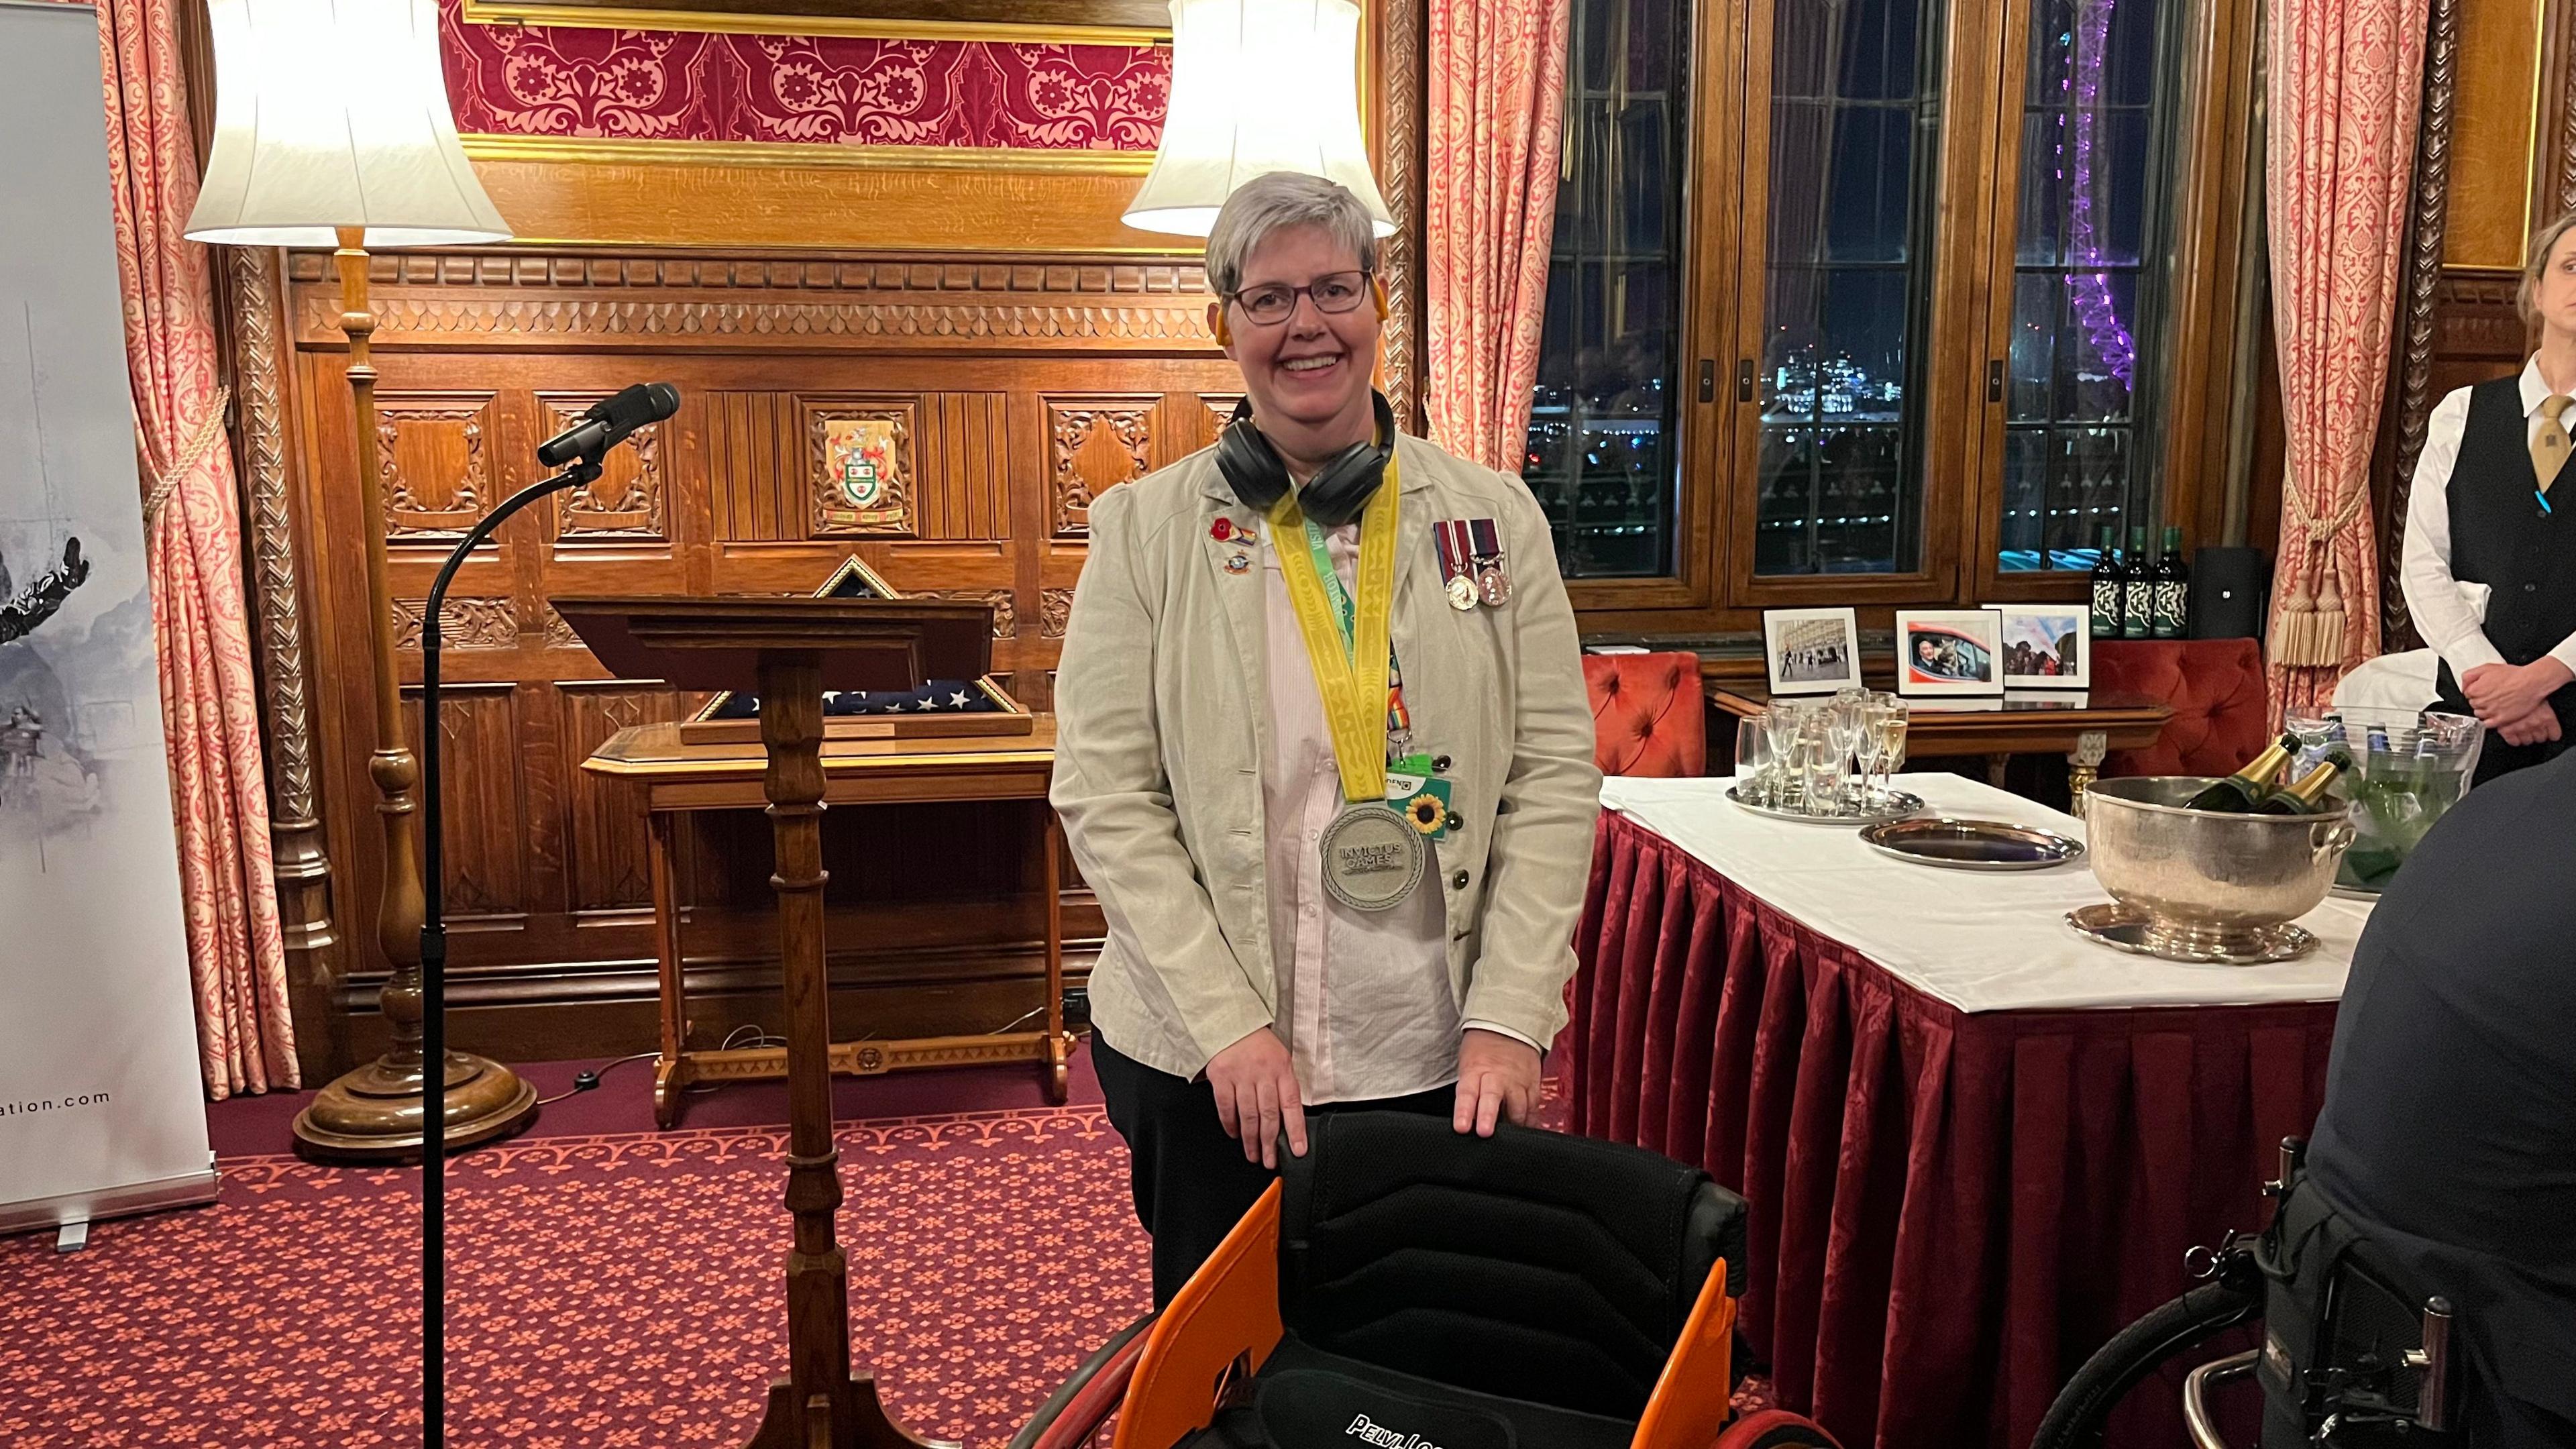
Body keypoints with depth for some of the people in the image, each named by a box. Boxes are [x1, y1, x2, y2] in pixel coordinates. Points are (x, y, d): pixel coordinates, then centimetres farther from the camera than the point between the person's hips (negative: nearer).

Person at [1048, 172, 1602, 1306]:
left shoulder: (1494, 518, 2)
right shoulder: (1145, 528, -2)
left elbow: (1555, 778, 0)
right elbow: (1104, 798, -6)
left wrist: (1508, 1016, -9)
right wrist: (1228, 1024, -13)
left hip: (1437, 1065, 1)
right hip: (1202, 1068, -1)